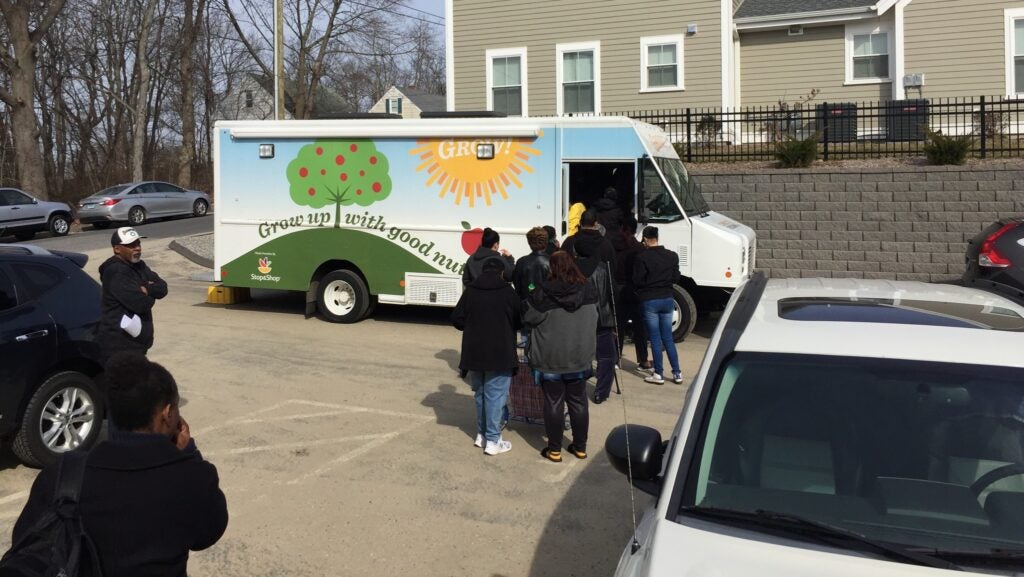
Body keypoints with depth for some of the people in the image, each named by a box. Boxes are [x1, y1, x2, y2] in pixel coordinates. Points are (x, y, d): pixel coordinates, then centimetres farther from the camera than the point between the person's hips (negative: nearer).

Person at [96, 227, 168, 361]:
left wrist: (146, 290, -15)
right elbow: (140, 303, -25)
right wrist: (151, 295, -4)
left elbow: (162, 288, 5)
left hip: (135, 341, 10)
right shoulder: (116, 272, -18)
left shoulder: (138, 266, 11)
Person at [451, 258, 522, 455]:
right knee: (495, 395, 0)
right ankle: (492, 441, 1)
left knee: (480, 394, 18)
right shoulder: (507, 292, -9)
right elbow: (520, 321, -3)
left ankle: (481, 434, 26)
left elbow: (456, 319, 2)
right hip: (500, 354, -4)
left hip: (474, 352, 4)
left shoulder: (470, 291, 0)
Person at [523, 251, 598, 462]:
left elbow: (528, 319, -7)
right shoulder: (588, 291, -3)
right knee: (578, 402, 14)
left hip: (551, 358, -3)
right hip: (579, 358, 4)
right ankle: (580, 447, 23)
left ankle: (554, 449, 13)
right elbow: (594, 321, 9)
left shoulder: (544, 293, -16)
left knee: (554, 403, 7)